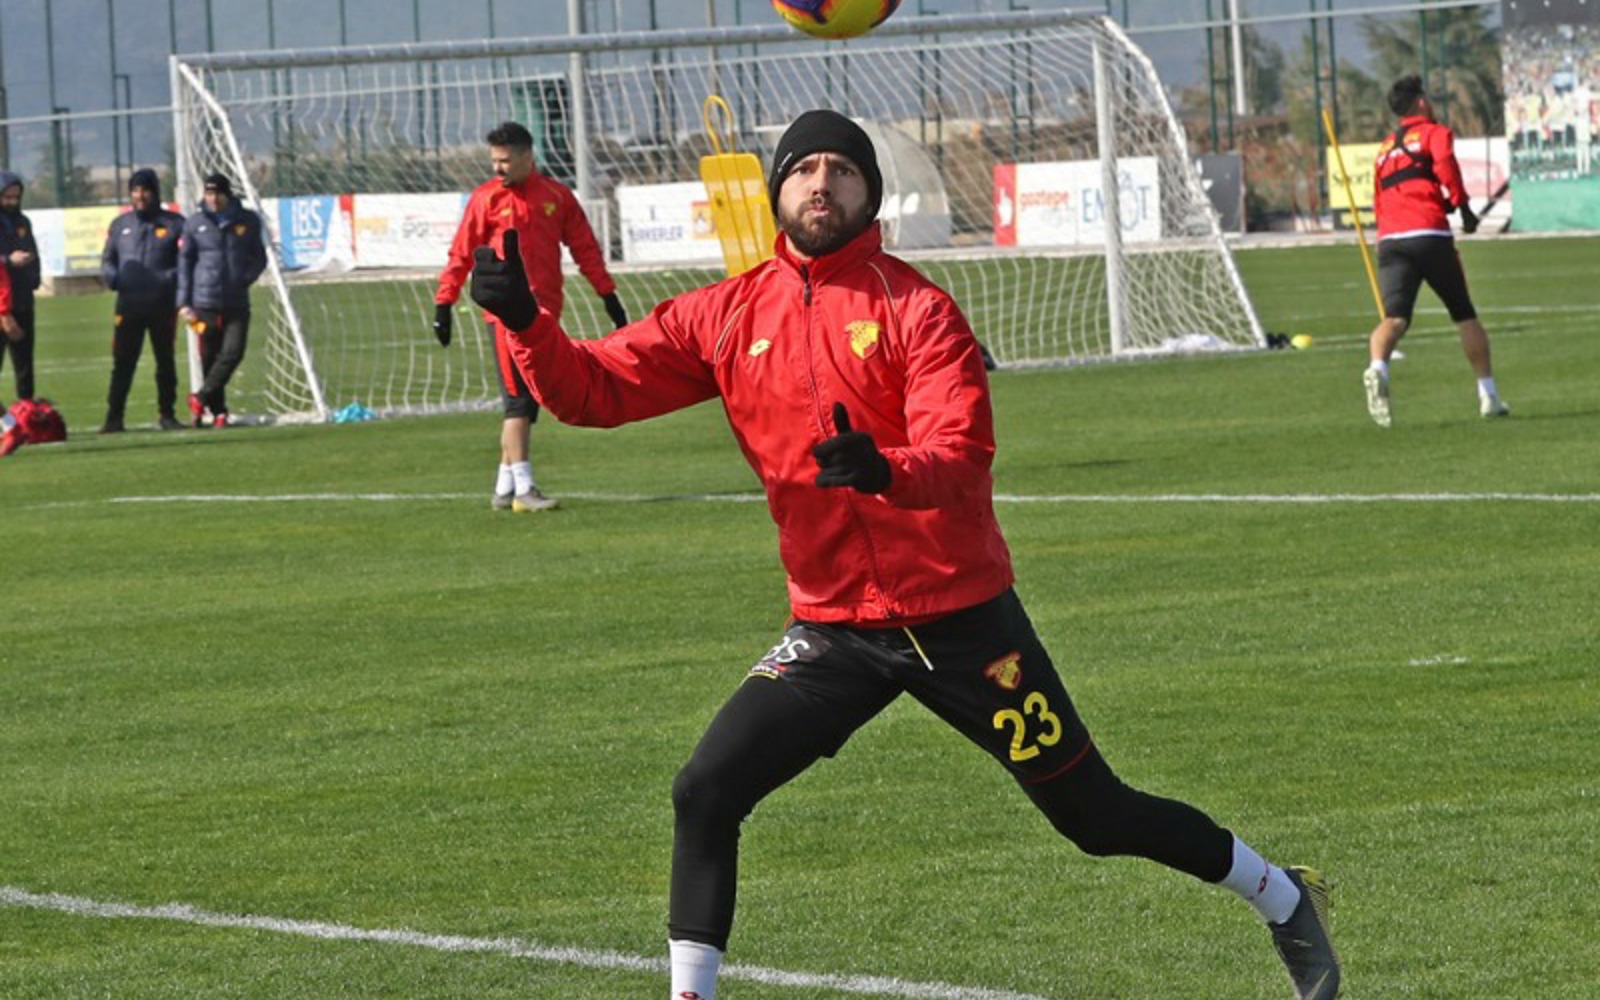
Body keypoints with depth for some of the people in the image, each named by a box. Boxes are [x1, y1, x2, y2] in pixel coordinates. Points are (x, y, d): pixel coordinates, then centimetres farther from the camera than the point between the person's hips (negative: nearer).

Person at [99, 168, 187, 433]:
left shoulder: (174, 224, 3)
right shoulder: (120, 225, 12)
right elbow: (108, 259, 17)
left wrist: (170, 278, -17)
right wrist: (111, 275, -5)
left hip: (163, 305, -1)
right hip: (128, 304, 1)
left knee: (165, 360, 8)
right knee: (122, 362, -2)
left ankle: (167, 414, 16)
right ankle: (114, 416, 1)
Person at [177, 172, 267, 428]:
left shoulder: (248, 221, 5)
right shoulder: (194, 224, 3)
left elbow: (259, 258, 13)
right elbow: (184, 263, 6)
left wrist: (246, 279, -5)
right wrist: (184, 303, 0)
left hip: (237, 303, 1)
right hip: (205, 303, -1)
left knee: (233, 353, -13)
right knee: (210, 358, 3)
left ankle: (202, 397, 2)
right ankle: (218, 411, 14)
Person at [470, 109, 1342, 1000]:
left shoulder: (916, 309, -10)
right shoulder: (727, 317, 2)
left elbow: (961, 459, -21)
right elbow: (592, 388, -2)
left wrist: (884, 470, -42)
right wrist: (526, 323, -21)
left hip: (962, 622, -3)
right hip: (834, 632, 3)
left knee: (1097, 815, 6)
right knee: (706, 794, -14)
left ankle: (1286, 901, 28)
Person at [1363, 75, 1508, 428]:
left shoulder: (1384, 149, 27)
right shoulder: (1435, 133, 9)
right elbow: (1444, 164, -13)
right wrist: (1463, 207, -4)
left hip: (1389, 238, 4)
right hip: (1429, 234, -4)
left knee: (1394, 317, -11)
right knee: (1464, 315, 11)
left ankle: (1377, 368, -42)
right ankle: (1488, 394, 15)